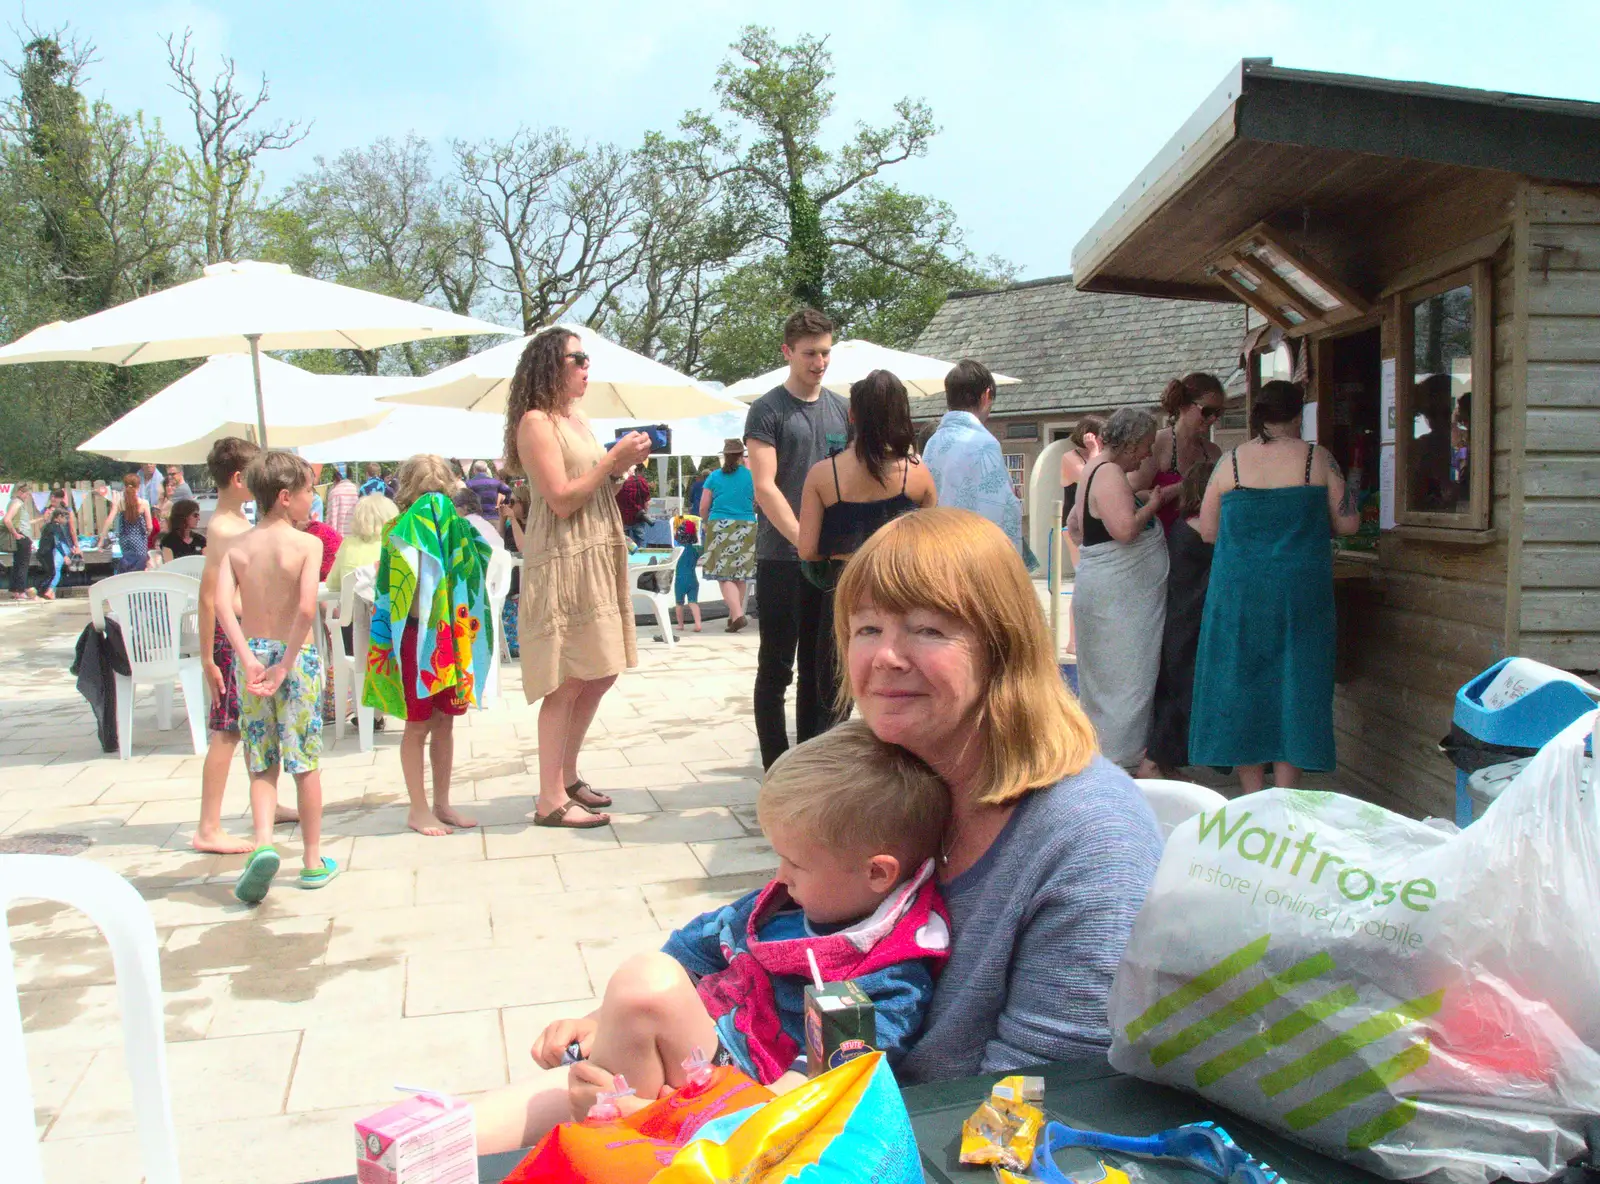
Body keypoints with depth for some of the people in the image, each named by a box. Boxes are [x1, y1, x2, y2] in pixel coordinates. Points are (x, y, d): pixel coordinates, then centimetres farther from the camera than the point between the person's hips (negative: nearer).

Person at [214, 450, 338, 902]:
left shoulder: (237, 547, 3)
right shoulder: (307, 544, -8)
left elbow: (222, 603, -12)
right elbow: (307, 607, -21)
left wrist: (248, 659, -16)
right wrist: (285, 664, -16)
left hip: (253, 656, 3)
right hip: (296, 657, -3)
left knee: (261, 764, 12)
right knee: (305, 762, 8)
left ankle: (263, 843, -9)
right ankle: (313, 861, 18)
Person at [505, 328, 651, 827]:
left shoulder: (578, 419, 17)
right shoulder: (536, 422, -9)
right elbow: (562, 500, -16)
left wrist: (621, 468, 5)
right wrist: (614, 459, -13)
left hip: (598, 559, 9)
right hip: (562, 565, -9)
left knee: (599, 674, 12)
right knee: (566, 684, -6)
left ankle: (567, 777, 25)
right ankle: (551, 801, 1)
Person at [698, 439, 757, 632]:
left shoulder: (714, 477, 4)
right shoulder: (750, 476, 3)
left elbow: (703, 509, 5)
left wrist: (708, 523, 23)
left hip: (719, 527, -1)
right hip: (746, 528, 1)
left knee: (724, 575, -4)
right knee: (741, 574, 12)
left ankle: (737, 615, -20)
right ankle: (734, 614, 20)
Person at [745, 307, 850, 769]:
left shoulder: (842, 410, 12)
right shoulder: (767, 411, -4)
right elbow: (764, 488, -13)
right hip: (781, 559, -5)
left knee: (822, 669, 11)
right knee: (777, 669, 2)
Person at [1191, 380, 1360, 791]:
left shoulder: (1231, 461, -1)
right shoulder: (1317, 459, -3)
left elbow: (1207, 530, 3)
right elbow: (1348, 523, 0)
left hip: (1238, 591, 1)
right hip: (1299, 591, -1)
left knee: (1241, 681, 10)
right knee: (1294, 682, 7)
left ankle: (1253, 796, 14)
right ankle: (1284, 799, 9)